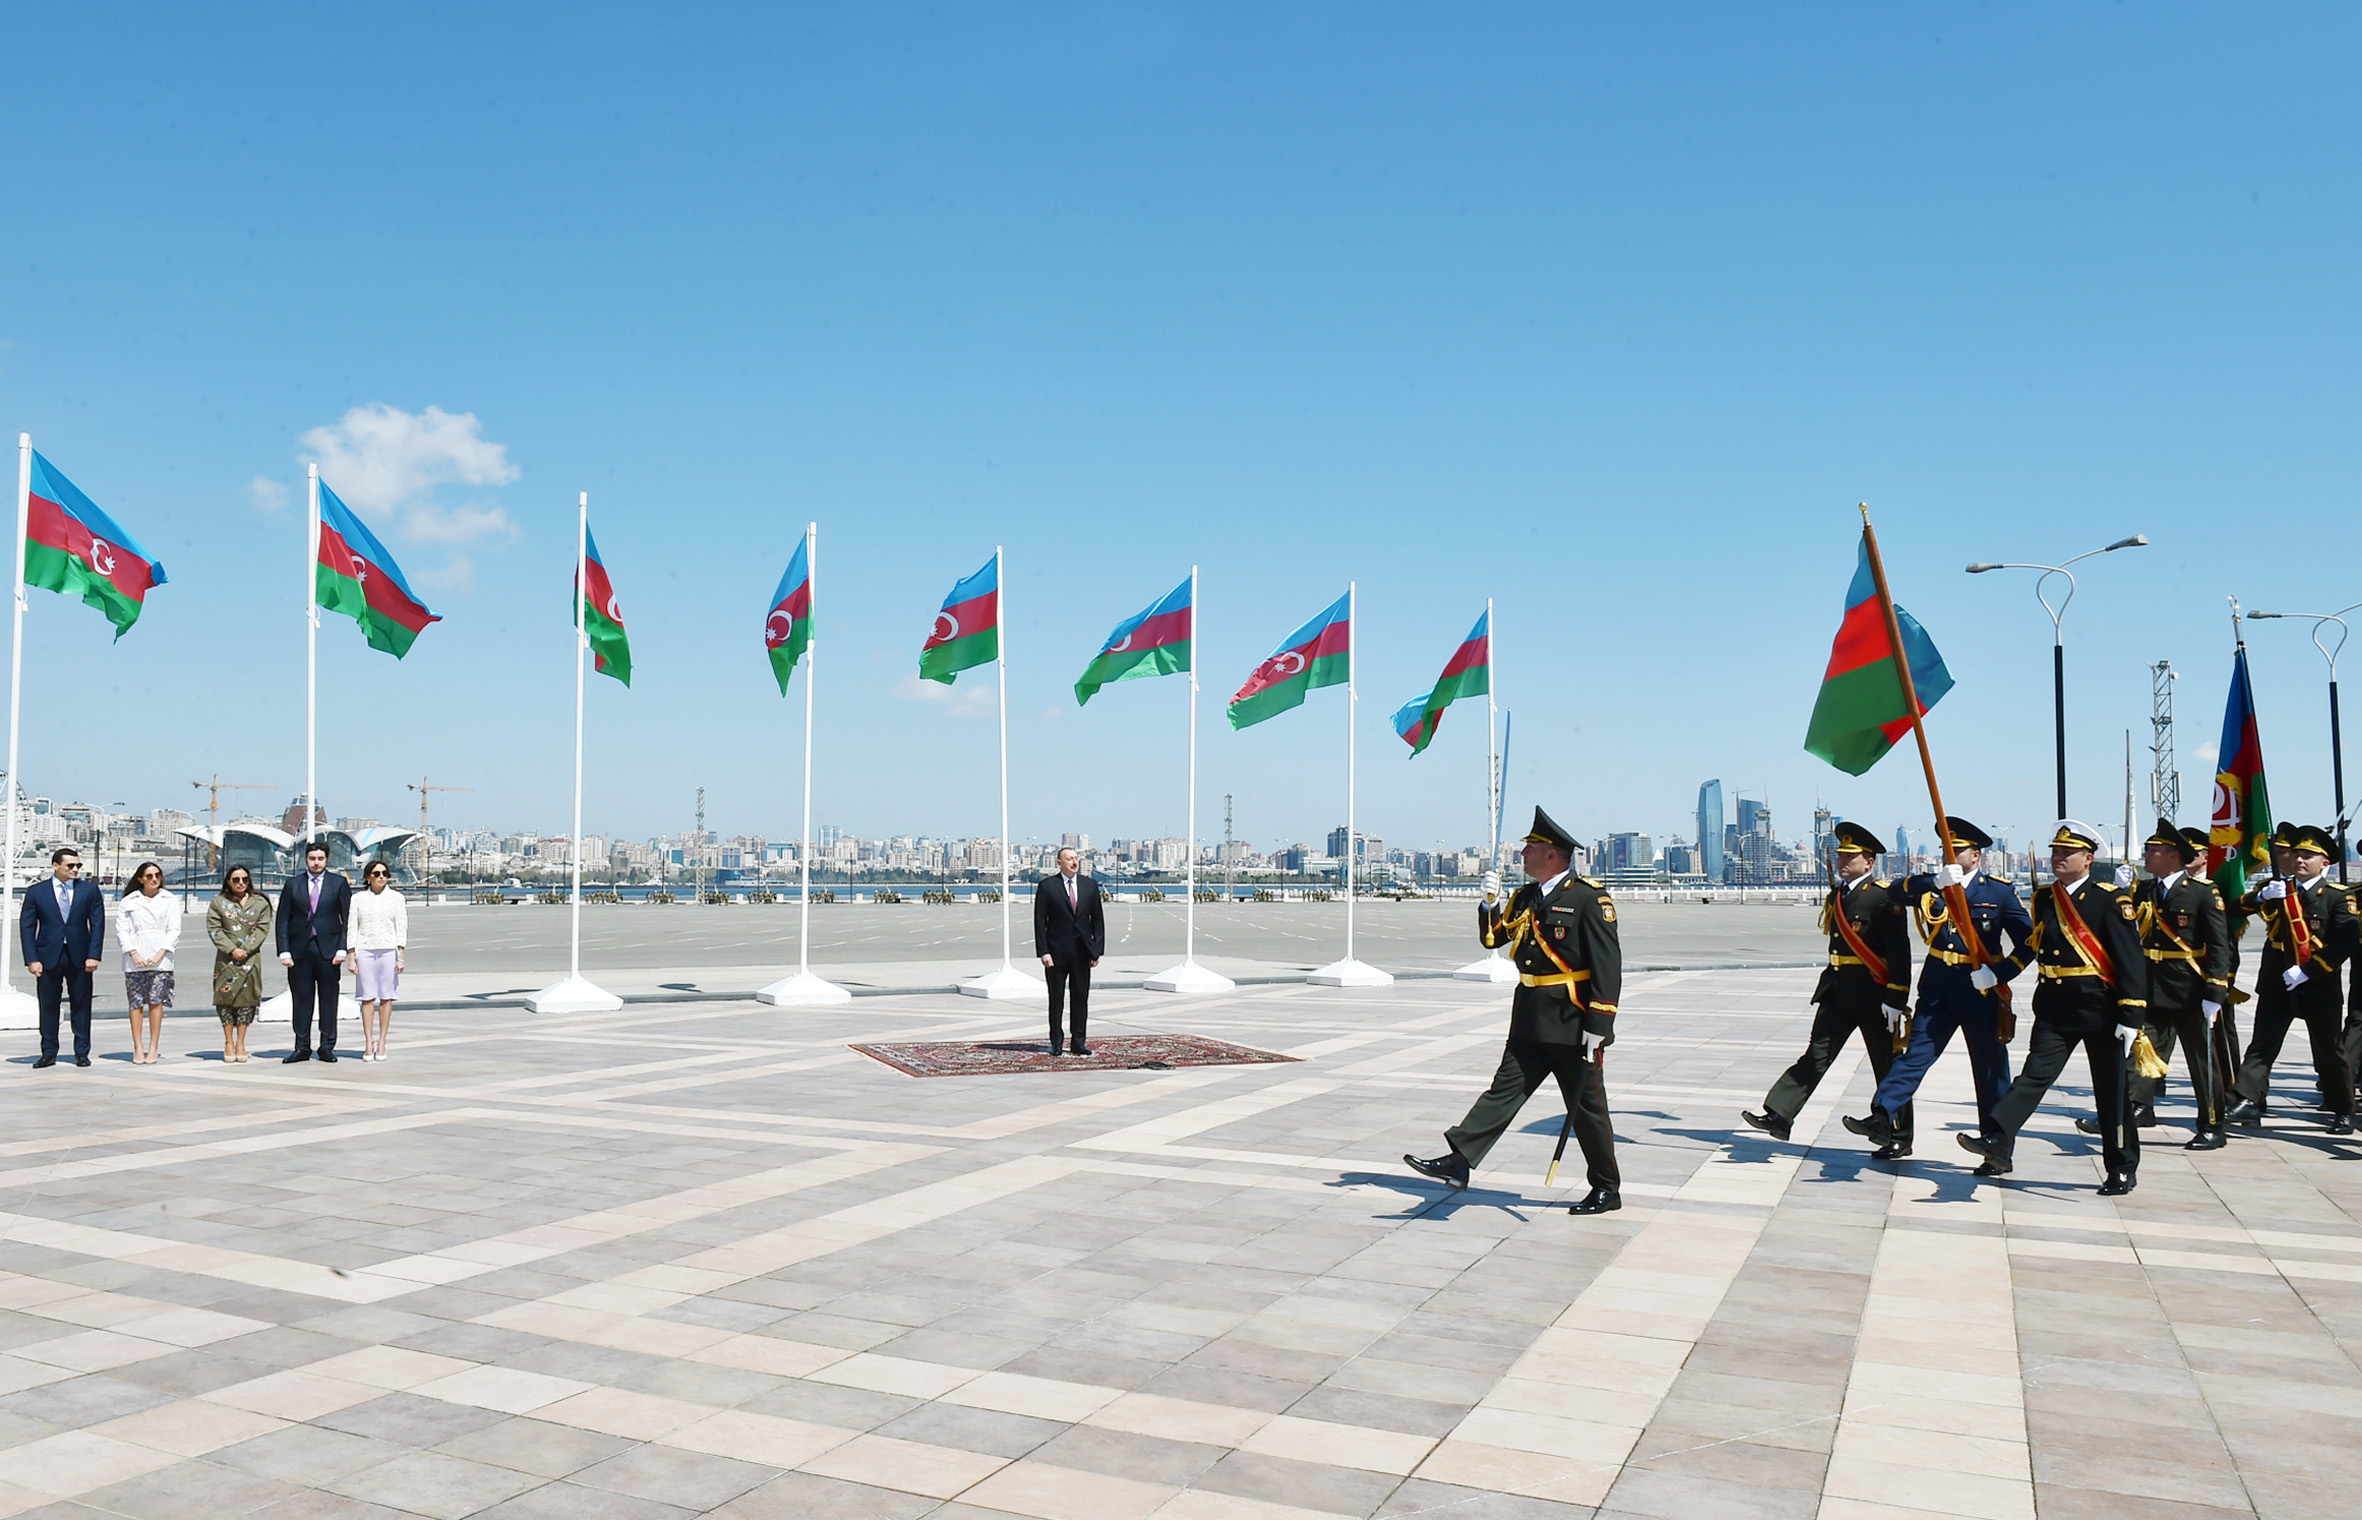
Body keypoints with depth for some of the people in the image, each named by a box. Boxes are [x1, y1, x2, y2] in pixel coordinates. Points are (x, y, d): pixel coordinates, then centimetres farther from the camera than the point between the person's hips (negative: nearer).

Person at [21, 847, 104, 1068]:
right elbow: (26, 927, 2)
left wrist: (93, 955, -6)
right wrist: (32, 959, -6)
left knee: (81, 1006, 4)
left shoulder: (89, 890, 5)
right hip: (48, 957, 0)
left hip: (79, 958, 0)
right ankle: (49, 1053, 14)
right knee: (48, 1006, 5)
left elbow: (97, 924, 3)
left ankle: (82, 1053, 11)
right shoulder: (36, 892, 3)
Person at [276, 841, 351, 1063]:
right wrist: (284, 951, -2)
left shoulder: (339, 883, 6)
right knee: (302, 1000, 4)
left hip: (328, 950, -1)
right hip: (300, 950, 1)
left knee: (329, 1000, 2)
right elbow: (283, 921, 8)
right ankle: (302, 1047, 11)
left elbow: (348, 918, 2)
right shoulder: (293, 886, 10)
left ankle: (327, 1047, 9)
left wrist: (342, 949, -7)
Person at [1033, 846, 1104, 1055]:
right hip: (1057, 951, -3)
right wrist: (1043, 951, -11)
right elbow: (1040, 921, -4)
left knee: (1081, 997, 5)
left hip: (1082, 950, 3)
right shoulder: (1046, 886, -2)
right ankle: (1055, 1043, 12)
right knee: (1056, 998, 3)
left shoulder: (1090, 885, 8)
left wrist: (1098, 949, 1)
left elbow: (1098, 919, 8)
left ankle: (1078, 1042, 13)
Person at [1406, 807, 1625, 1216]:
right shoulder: (1526, 897, 11)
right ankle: (1459, 1160, -3)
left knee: (1587, 1107, 4)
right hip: (1531, 1021, 6)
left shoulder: (1589, 898, -12)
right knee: (1505, 1090, 3)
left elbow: (1608, 964, -15)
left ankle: (1607, 1190, 18)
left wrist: (1597, 1024, -19)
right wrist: (1490, 902, -2)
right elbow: (1494, 937, 16)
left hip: (1572, 1024, -6)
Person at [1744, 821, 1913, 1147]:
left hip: (1874, 996, -7)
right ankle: (1778, 1116, -7)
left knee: (1890, 1070, 6)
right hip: (1838, 992, 7)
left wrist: (1896, 999, -20)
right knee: (1815, 1056, 0)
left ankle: (1900, 1139, 18)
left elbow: (1900, 951, -16)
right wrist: (1828, 988, 22)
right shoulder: (1838, 895, 12)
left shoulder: (1883, 896, -12)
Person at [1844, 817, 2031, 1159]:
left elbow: (2028, 941, -3)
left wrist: (1998, 974, -15)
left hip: (1980, 990, -3)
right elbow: (1897, 891, -12)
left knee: (1991, 1071, 5)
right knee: (1914, 1053, -6)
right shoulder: (1932, 886, 7)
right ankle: (1882, 1118, -13)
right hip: (1937, 989, 3)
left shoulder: (2000, 892, -1)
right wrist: (1935, 881, -28)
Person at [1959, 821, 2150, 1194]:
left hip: (2100, 1006, -4)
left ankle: (2123, 1170, 19)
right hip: (2054, 1006, 4)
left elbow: (2132, 960, -12)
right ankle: (1997, 1147, -17)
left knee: (2111, 1090, 7)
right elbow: (2031, 945, 21)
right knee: (2035, 1074, -6)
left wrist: (2131, 1017, -17)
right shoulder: (2043, 898, 9)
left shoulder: (2111, 899, -8)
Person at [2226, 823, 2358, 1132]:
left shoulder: (2336, 897, -4)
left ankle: (2343, 1111, 23)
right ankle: (2250, 1101, -10)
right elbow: (2238, 908, 0)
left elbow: (2346, 942, -14)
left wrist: (2307, 971, -20)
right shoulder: (2275, 888, 8)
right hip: (2276, 983, 3)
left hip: (2319, 986, -2)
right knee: (2262, 1044, -5)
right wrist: (2261, 895, -21)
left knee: (2330, 1050, 10)